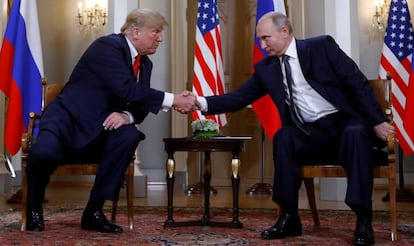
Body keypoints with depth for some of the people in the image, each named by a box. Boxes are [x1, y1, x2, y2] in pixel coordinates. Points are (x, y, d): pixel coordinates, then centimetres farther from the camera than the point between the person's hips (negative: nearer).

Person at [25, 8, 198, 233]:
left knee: (129, 136, -27)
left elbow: (139, 105, 7)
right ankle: (34, 207, 0)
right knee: (44, 152, -35)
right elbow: (127, 89, -28)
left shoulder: (145, 63, 9)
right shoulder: (107, 46, -15)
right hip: (68, 118, -6)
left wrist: (127, 116, -18)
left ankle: (94, 211, -15)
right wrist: (172, 100, -26)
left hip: (98, 128, 6)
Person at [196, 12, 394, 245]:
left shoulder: (321, 46, -5)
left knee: (356, 134, -35)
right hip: (310, 131, 3)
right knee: (283, 137, -26)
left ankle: (364, 221, -28)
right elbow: (239, 98, 5)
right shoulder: (265, 68, 7)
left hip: (345, 122, -3)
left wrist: (377, 121, -13)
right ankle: (289, 217, -19)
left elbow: (358, 83, -7)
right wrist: (202, 102, -10)